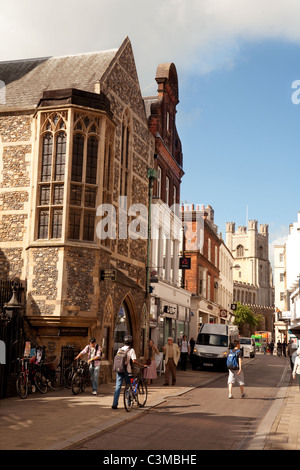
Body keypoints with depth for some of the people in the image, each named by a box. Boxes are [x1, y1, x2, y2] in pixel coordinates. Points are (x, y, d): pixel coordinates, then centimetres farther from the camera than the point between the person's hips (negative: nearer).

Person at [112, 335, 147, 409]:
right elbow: (134, 361, -16)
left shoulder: (120, 349, 10)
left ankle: (115, 404, -5)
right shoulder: (131, 350, -7)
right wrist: (142, 365, -9)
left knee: (118, 387, 2)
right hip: (126, 370, -4)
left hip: (119, 370, 4)